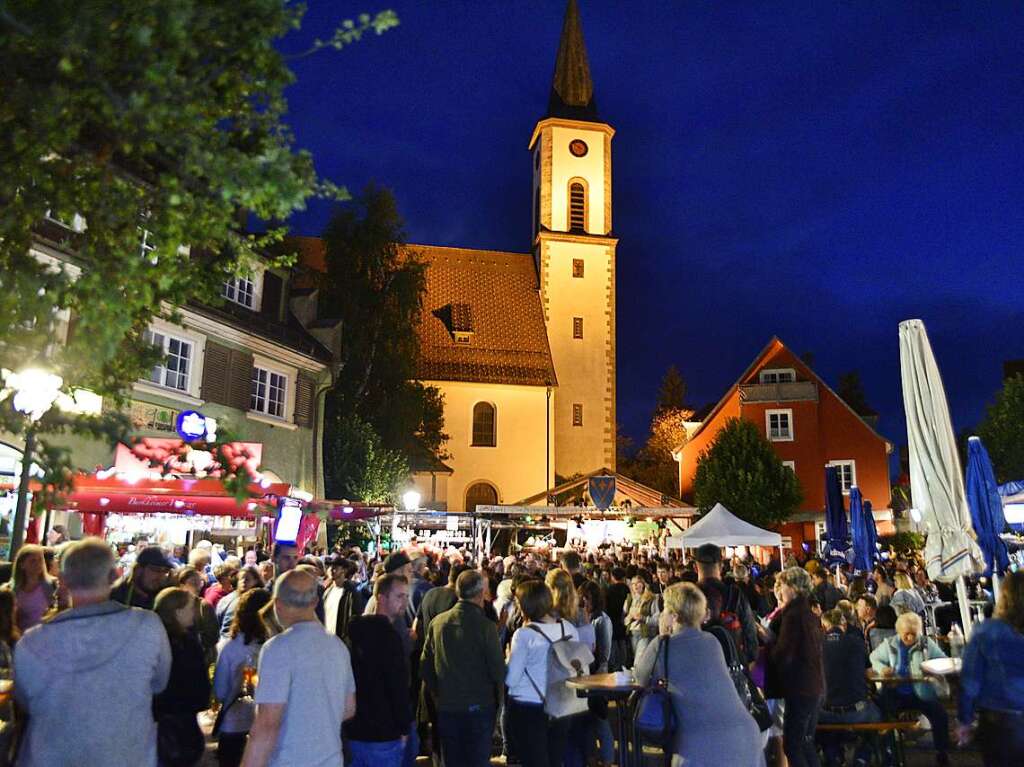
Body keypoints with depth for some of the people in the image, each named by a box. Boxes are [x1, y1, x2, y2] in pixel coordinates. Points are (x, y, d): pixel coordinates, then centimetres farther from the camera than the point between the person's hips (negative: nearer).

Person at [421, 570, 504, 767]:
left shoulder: (437, 622, -5)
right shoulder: (485, 626, -17)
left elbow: (425, 667, 1)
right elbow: (498, 669, -13)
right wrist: (498, 699, 5)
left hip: (446, 707, 4)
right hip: (480, 707, -3)